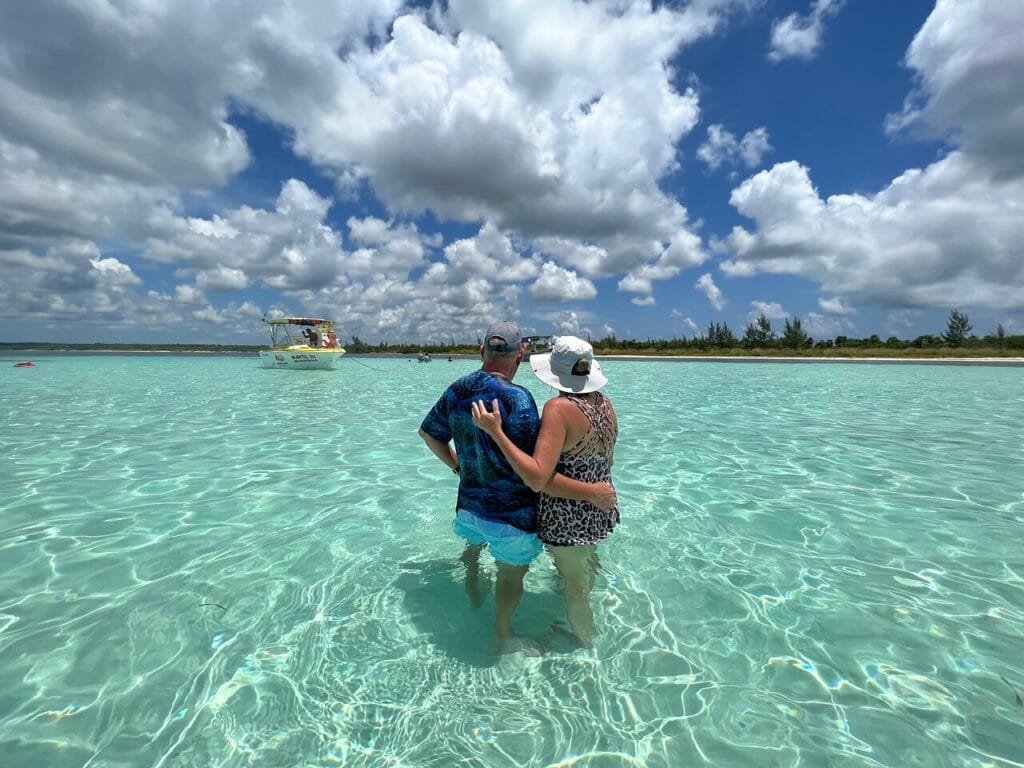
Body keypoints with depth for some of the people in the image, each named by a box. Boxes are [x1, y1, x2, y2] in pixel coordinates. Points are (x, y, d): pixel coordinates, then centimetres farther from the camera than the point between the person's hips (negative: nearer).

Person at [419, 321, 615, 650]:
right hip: (512, 513, -6)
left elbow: (428, 432, 10)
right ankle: (502, 636, 41)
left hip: (469, 503, 7)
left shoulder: (456, 390, -6)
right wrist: (591, 492, -23)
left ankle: (472, 587, 64)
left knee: (474, 543, 35)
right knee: (512, 574, 19)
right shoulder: (516, 398, -27)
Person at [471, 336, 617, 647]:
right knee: (588, 559, 35)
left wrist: (496, 432, -34)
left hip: (568, 519, -8)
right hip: (601, 510, 9)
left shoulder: (559, 408, -29)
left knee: (574, 581, 19)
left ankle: (584, 641, 46)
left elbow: (537, 478, -36)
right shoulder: (605, 402, -5)